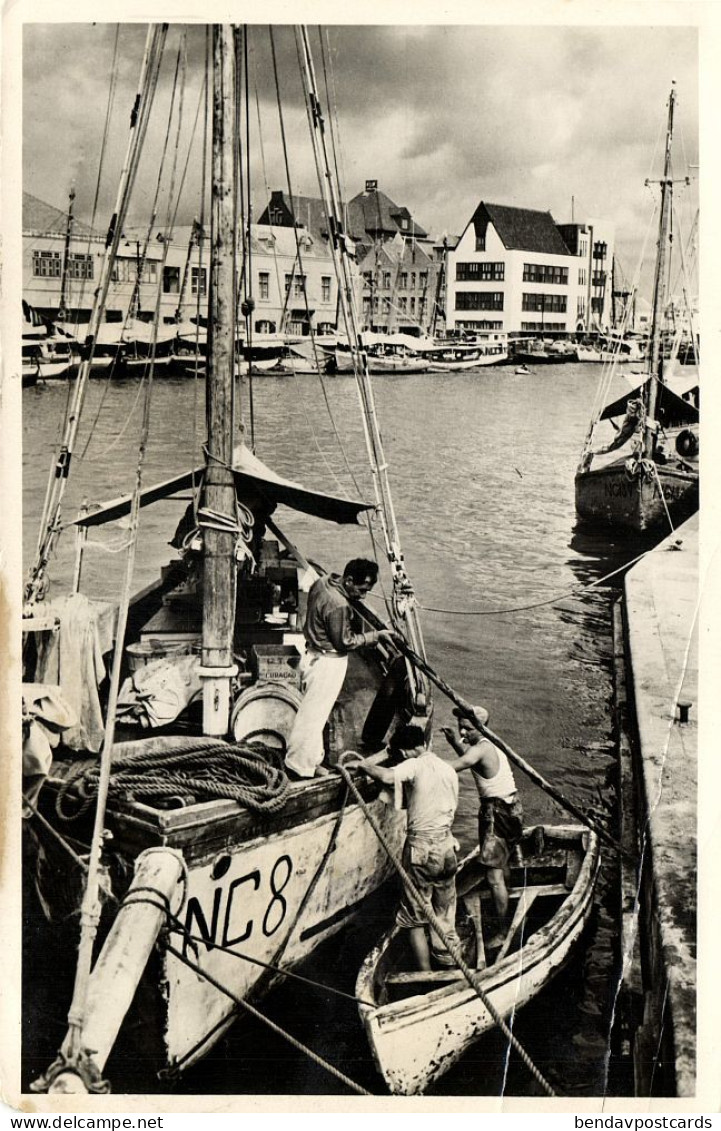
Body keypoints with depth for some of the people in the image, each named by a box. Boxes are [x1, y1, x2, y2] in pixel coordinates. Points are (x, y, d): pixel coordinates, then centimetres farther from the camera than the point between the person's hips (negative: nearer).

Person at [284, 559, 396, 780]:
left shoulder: (322, 583, 0)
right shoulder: (338, 605, -28)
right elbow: (344, 642, -20)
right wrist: (376, 635, -15)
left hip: (314, 656, 10)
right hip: (328, 663, -10)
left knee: (313, 712, 19)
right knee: (314, 714, 2)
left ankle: (311, 759, 31)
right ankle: (301, 765, 13)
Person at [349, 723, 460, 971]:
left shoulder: (415, 766, -10)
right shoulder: (449, 770, 12)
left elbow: (387, 776, -29)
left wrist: (361, 764, -14)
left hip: (421, 847, -7)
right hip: (447, 846, 7)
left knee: (415, 919, 3)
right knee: (445, 918, 18)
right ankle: (449, 966, 25)